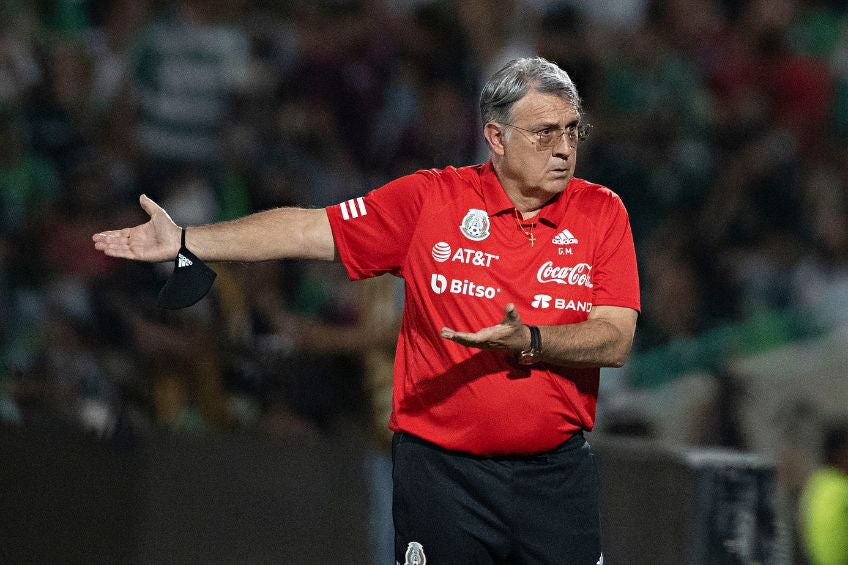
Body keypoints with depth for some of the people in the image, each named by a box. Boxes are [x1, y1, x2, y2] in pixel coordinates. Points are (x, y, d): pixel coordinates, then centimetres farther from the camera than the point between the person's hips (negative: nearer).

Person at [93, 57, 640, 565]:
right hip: (440, 471, -1)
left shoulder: (602, 212, 1)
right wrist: (184, 241, -1)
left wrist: (527, 342, -23)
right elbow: (309, 231, 2)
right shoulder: (430, 199, 0)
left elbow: (616, 340, -5)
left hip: (556, 476, 1)